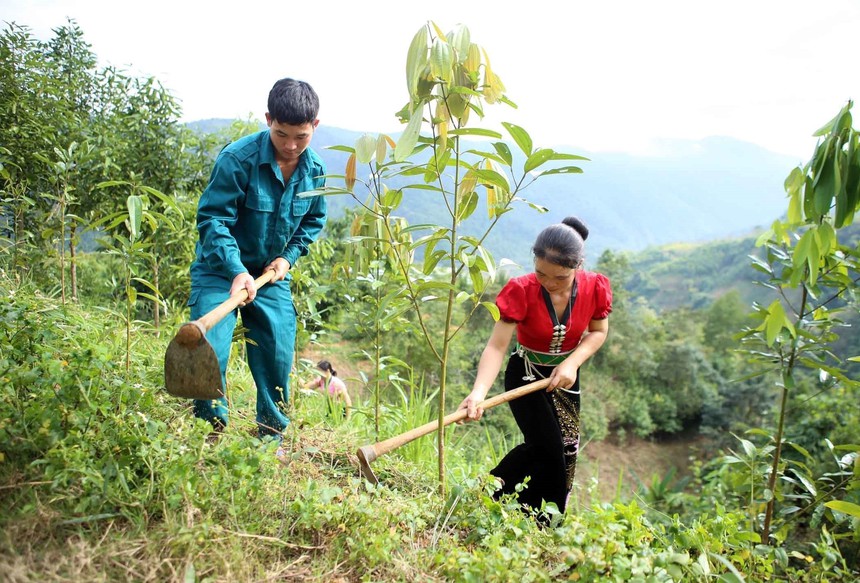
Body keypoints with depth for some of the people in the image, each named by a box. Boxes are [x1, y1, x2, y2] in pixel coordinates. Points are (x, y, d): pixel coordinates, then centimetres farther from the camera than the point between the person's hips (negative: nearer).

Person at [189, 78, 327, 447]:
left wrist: (288, 257, -3)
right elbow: (212, 217, -21)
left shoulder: (315, 171, -5)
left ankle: (273, 434, 21)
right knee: (208, 351, -13)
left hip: (273, 273, 4)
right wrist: (236, 271, -32)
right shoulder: (238, 158, -22)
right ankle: (211, 429, 7)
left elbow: (313, 221, 11)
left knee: (278, 354, 3)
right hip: (221, 268, -4)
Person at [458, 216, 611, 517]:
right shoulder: (521, 291, -28)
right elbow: (496, 347, -31)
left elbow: (598, 331, -3)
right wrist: (478, 392, -47)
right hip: (526, 376, -4)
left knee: (567, 449, 11)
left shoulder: (595, 287, -19)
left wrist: (572, 363, -21)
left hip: (565, 376, 4)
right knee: (548, 448, -11)